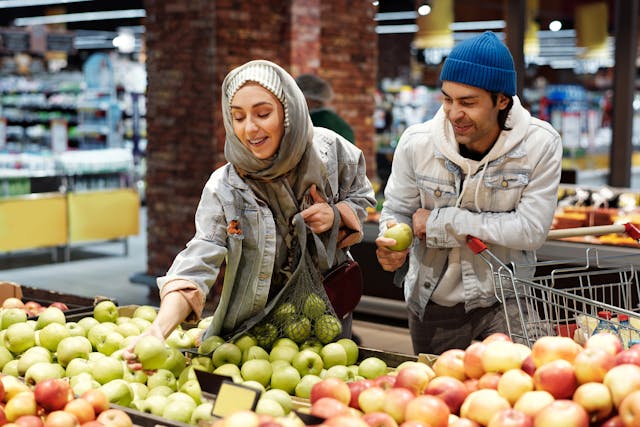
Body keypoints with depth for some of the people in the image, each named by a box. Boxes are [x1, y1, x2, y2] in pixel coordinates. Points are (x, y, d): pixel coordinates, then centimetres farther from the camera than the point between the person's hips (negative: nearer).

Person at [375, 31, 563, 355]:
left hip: (505, 301, -2)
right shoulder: (416, 143, -12)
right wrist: (392, 245, -24)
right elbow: (397, 211, 0)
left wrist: (442, 221, -21)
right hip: (433, 303, 2)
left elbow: (531, 230, -21)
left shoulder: (540, 145, -16)